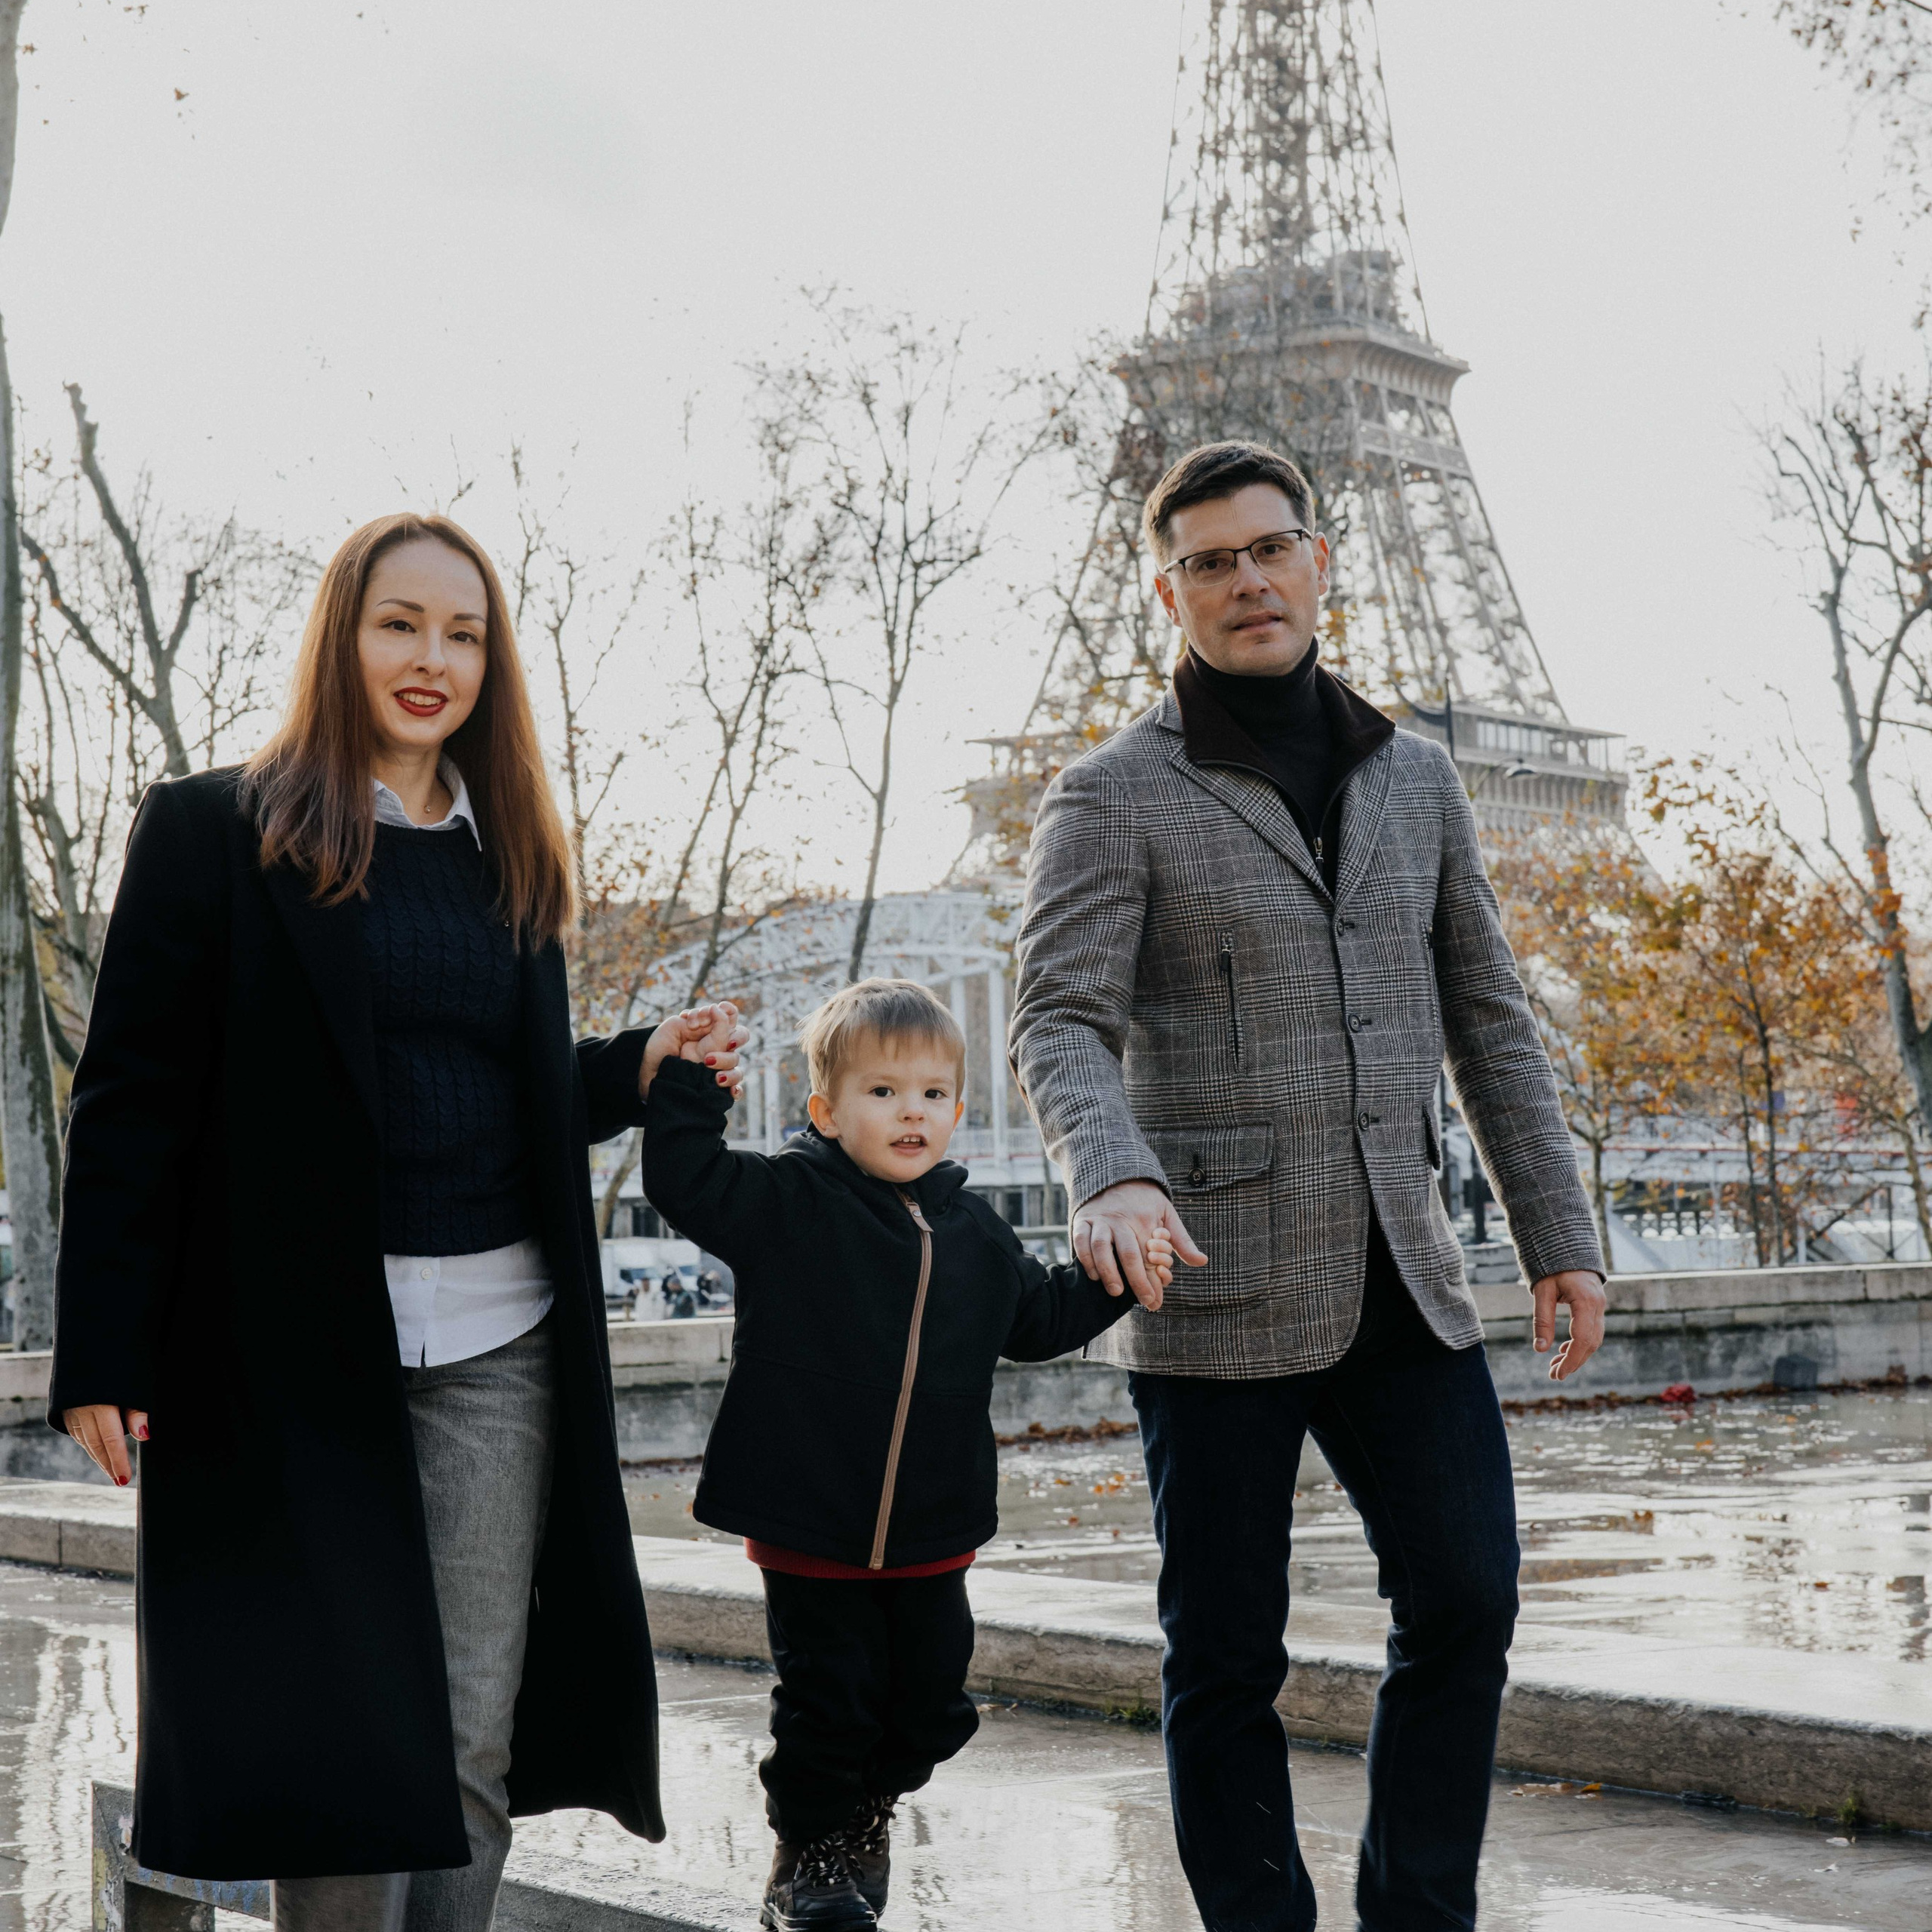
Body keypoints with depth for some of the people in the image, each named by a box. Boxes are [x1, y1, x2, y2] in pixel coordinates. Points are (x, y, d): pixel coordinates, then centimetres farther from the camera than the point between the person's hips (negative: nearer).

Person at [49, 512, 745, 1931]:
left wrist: (643, 1069, 3)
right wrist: (105, 1349, -10)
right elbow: (135, 1100, -4)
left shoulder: (507, 859, 15)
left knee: (471, 1749, 7)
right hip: (300, 1350, -4)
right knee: (342, 1746, 0)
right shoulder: (215, 833, 0)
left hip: (498, 1350, 5)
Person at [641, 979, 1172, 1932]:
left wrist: (1110, 1286, 8)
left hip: (932, 1531, 5)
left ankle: (864, 1816, 40)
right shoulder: (786, 1201, -8)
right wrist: (687, 1080, -23)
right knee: (828, 1700, 3)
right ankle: (807, 1853, 24)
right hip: (809, 1526, -5)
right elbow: (687, 1180, -16)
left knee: (931, 1701, 14)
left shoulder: (975, 1234, 7)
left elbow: (1034, 1318, 20)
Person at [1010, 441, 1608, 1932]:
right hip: (1219, 1290, -4)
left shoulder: (1414, 775, 13)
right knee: (1229, 1658, 3)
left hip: (1403, 1278, 4)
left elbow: (1487, 1017, 15)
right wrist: (1113, 1177, -36)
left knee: (1467, 1601, 0)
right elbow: (1062, 1023, -15)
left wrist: (1557, 1231, 10)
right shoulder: (1114, 798, -3)